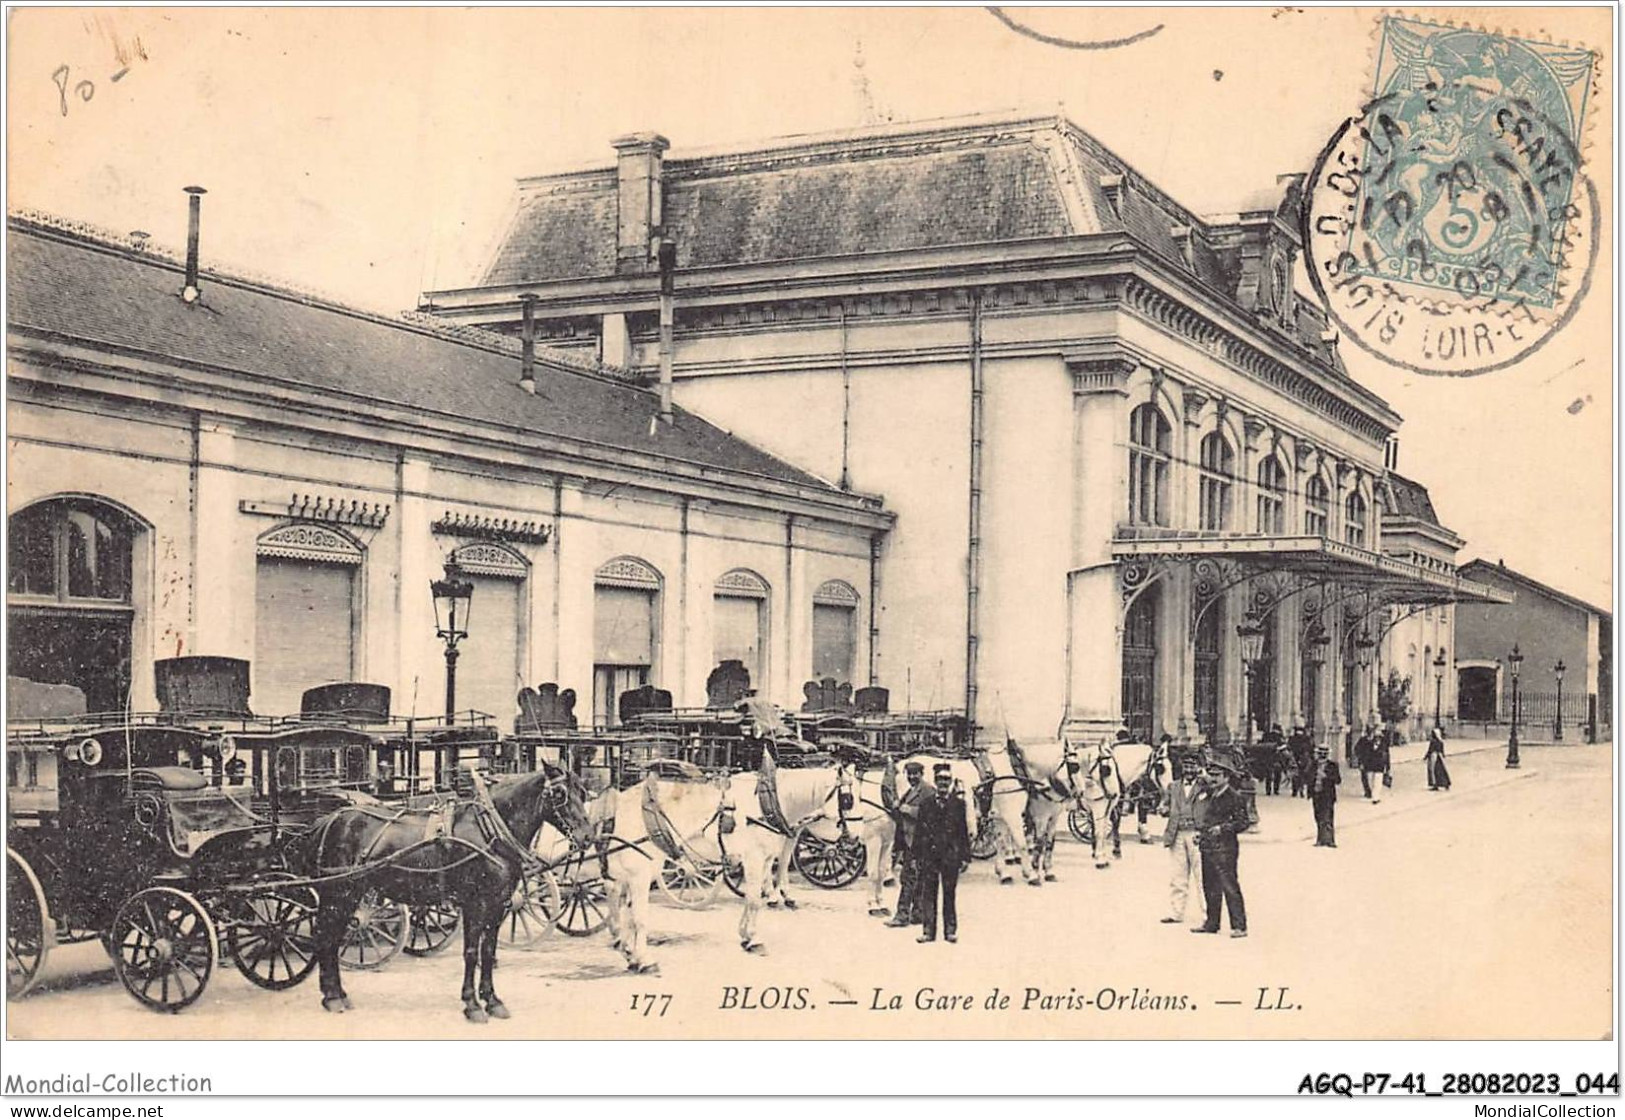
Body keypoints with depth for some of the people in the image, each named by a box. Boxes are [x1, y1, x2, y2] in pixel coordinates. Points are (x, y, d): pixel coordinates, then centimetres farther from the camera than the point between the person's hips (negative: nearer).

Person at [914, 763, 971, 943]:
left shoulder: (958, 802, 4)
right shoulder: (926, 803, 6)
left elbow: (964, 831, 4)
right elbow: (919, 831, 8)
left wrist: (965, 857, 1)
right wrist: (916, 855, 3)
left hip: (951, 855, -1)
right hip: (929, 855, 1)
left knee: (949, 893, 4)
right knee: (927, 893, 0)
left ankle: (950, 930, 13)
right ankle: (928, 930, 6)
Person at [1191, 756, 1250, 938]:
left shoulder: (1234, 798, -8)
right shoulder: (1207, 794, 13)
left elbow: (1242, 823, -10)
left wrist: (1223, 828, -18)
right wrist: (1199, 831, 14)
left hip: (1225, 849, -8)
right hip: (1207, 847, 8)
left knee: (1230, 887, -8)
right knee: (1210, 887, 13)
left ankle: (1239, 926, -4)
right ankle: (1212, 923, 23)